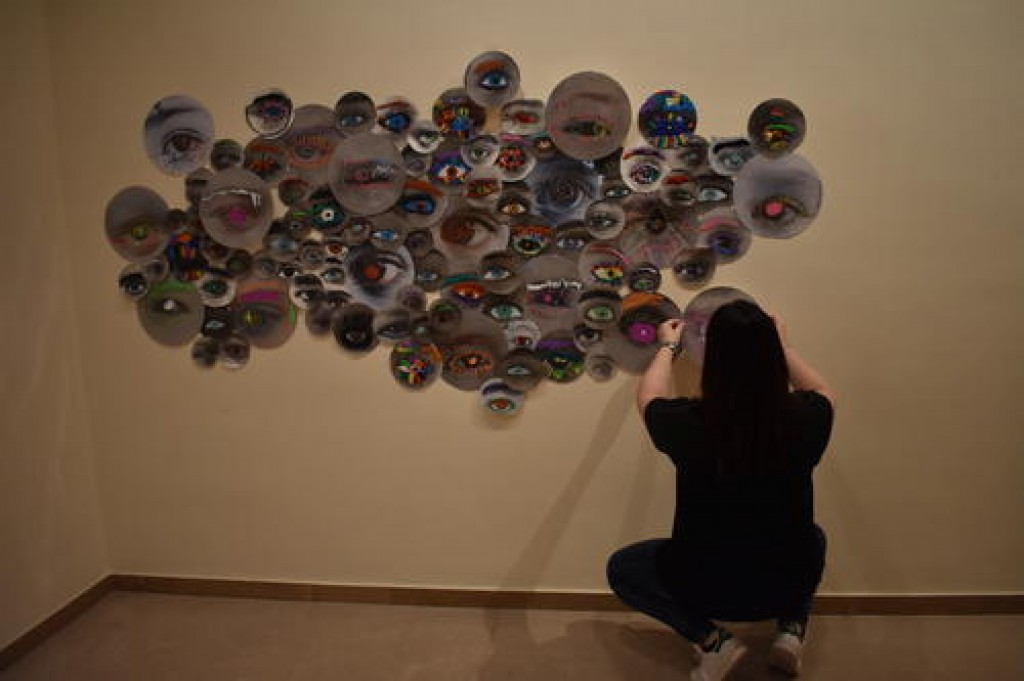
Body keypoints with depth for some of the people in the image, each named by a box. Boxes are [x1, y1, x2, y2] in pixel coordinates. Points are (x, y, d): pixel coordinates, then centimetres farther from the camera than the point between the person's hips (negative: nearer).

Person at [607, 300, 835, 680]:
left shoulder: (688, 423, -23)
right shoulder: (802, 419, -18)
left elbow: (648, 398, 2)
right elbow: (822, 391, 9)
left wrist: (668, 347, 17)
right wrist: (782, 345, 21)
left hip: (707, 588, -3)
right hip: (786, 585, 3)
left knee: (621, 568, 21)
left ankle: (711, 640, 4)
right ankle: (791, 629, 14)